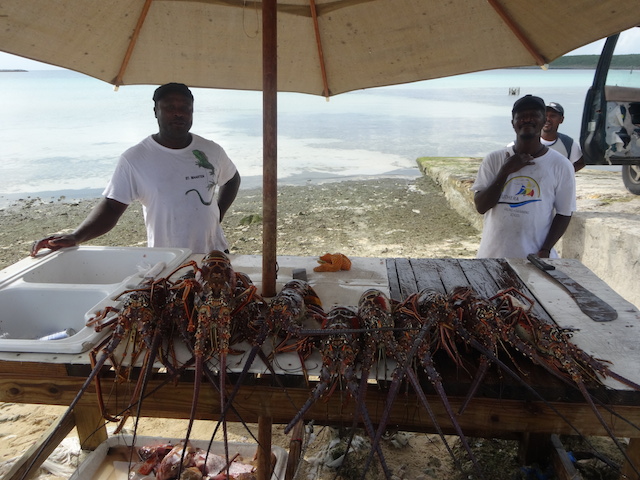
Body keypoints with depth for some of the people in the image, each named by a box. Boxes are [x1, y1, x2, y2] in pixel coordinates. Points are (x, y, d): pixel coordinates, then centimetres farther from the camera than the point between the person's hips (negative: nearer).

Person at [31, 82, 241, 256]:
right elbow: (111, 206, -11)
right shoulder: (135, 159, -9)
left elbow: (232, 179, 19)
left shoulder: (211, 151, 1)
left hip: (214, 255, 3)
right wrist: (76, 236, -25)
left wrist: (219, 214, 7)